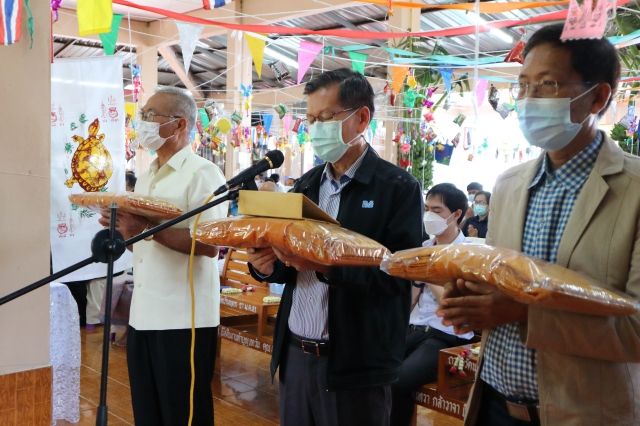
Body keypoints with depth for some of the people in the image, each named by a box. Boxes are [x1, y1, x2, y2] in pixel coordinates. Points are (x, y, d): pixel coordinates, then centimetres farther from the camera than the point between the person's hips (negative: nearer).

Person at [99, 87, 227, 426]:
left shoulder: (203, 174, -10)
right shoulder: (145, 178, 16)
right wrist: (124, 229, 0)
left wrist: (146, 228, -22)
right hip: (142, 315, 8)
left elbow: (209, 244, -21)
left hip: (184, 320, -8)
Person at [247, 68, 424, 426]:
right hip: (295, 354, 6)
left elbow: (397, 272, -16)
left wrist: (325, 265, -26)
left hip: (355, 365, -5)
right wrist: (267, 265, -7)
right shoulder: (306, 185, 11)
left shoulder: (398, 187, -9)